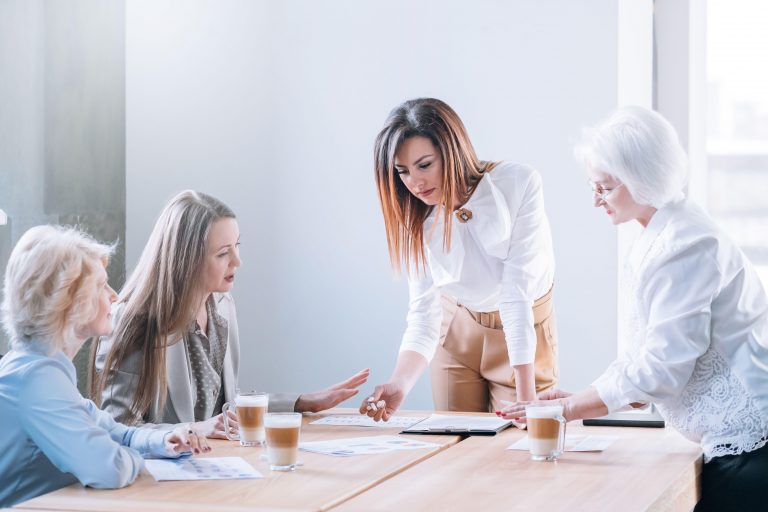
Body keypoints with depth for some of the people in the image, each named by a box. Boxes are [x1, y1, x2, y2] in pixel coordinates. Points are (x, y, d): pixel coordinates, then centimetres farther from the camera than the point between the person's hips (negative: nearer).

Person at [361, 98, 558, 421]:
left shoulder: (519, 185, -27)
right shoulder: (415, 219, -16)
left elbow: (516, 294, -29)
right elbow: (423, 314, -20)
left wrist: (526, 396, -32)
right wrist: (400, 384, -38)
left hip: (526, 326, -2)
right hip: (458, 327, 3)